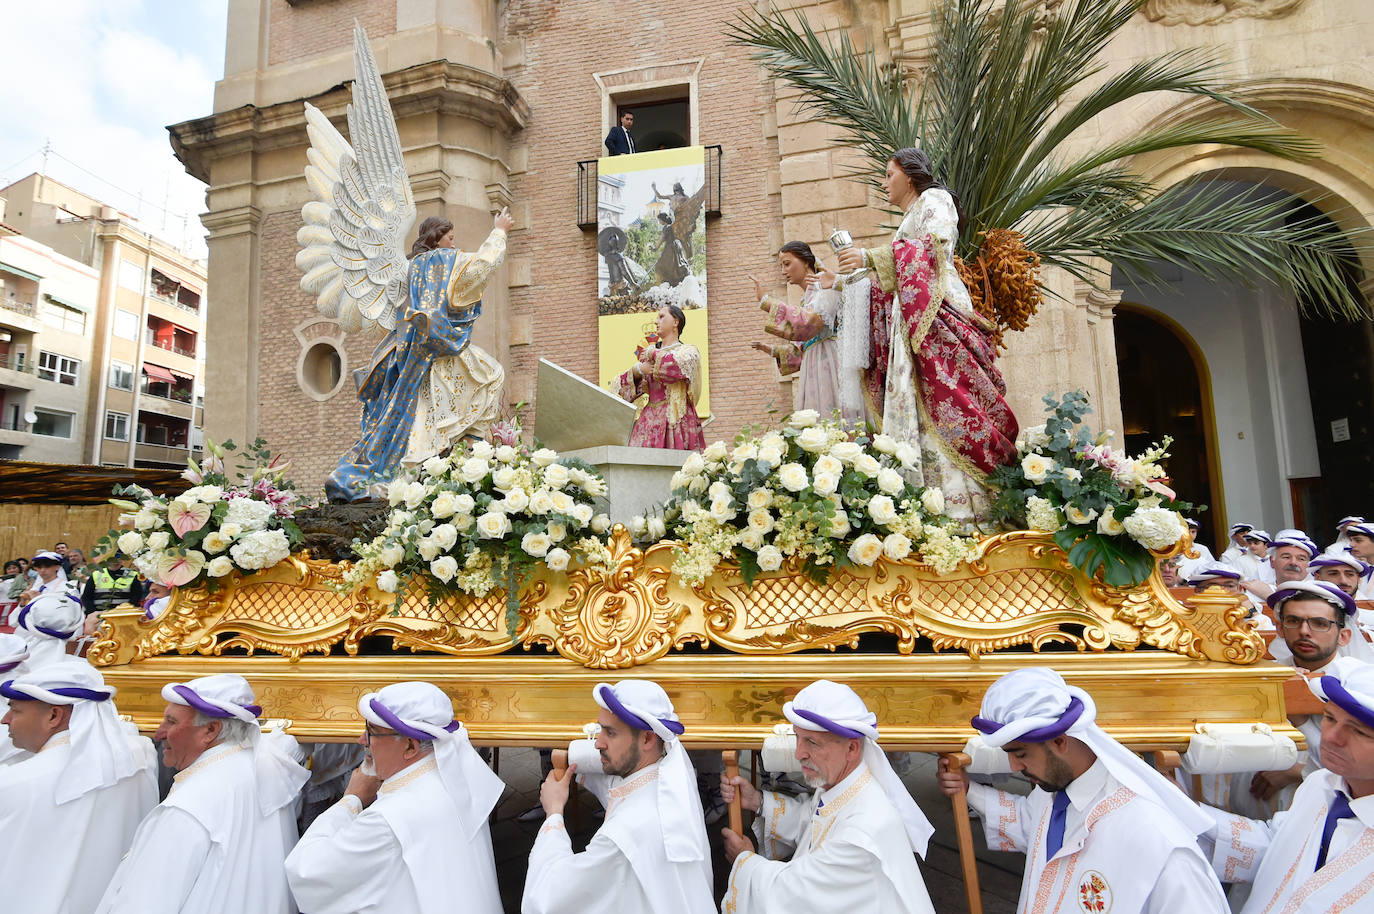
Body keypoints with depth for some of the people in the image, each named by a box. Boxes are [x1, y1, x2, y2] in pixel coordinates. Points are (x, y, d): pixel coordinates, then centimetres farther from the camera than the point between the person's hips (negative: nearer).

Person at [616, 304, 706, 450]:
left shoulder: (688, 351, 6)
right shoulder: (649, 352, 21)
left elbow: (676, 365, -19)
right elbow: (622, 385, 16)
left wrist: (653, 353, -1)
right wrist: (638, 370, -5)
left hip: (676, 419, -5)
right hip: (650, 419, 5)